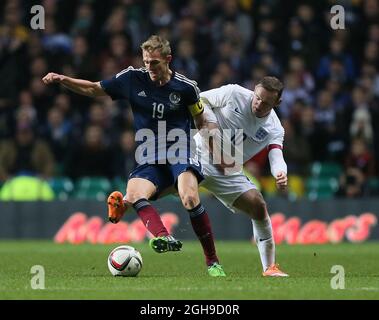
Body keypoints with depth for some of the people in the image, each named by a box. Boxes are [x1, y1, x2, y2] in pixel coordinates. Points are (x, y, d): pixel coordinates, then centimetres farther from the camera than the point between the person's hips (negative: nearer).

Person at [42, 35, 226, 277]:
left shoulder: (186, 87, -3)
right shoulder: (132, 78, 2)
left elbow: (202, 122, 12)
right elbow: (93, 89, 12)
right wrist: (63, 80, -1)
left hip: (180, 155, -3)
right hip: (150, 160, 3)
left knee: (190, 198, -30)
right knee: (132, 194, -29)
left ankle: (213, 262, -19)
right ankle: (164, 238, -51)